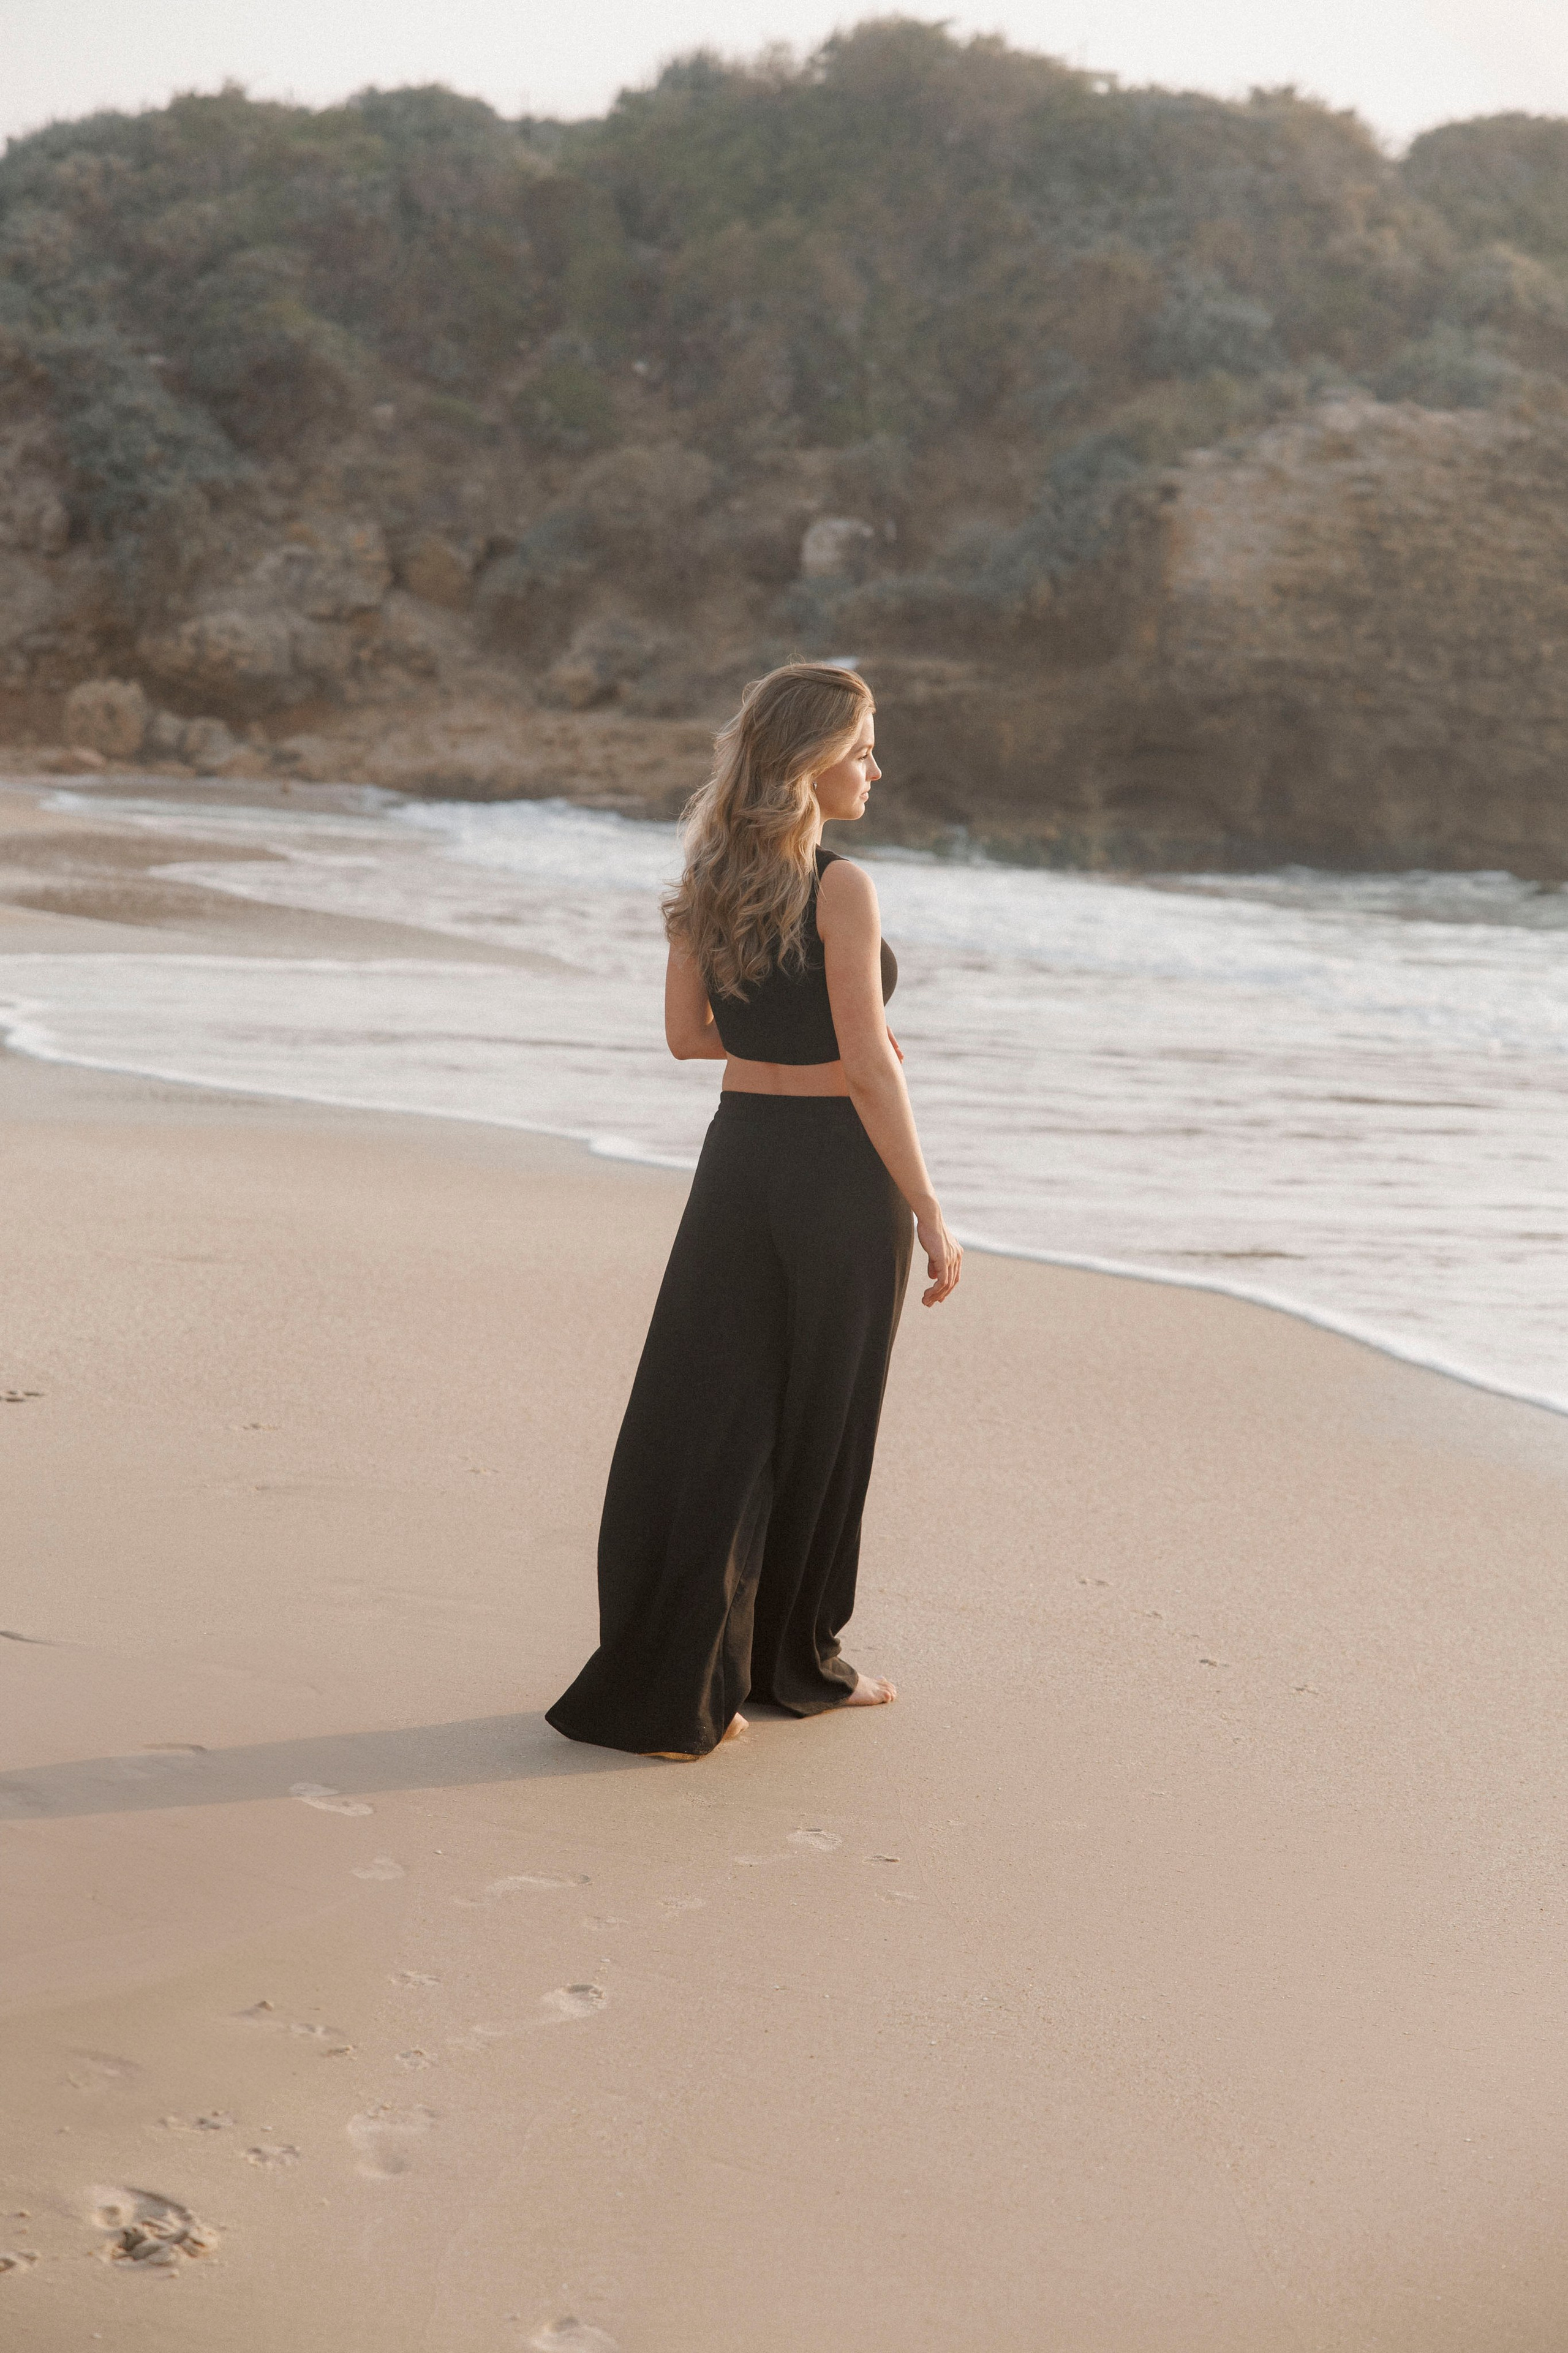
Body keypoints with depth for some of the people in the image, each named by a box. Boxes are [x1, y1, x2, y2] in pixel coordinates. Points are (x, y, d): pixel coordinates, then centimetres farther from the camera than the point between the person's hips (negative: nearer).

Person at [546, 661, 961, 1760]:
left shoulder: (708, 883, 5)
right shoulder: (842, 890, -15)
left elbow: (687, 1033, 12)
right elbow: (867, 1070, -17)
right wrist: (931, 1215, -13)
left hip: (739, 1156, 6)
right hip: (838, 1169, -6)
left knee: (708, 1420, 7)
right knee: (816, 1423, 9)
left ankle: (675, 1685, 9)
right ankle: (791, 1659, 23)